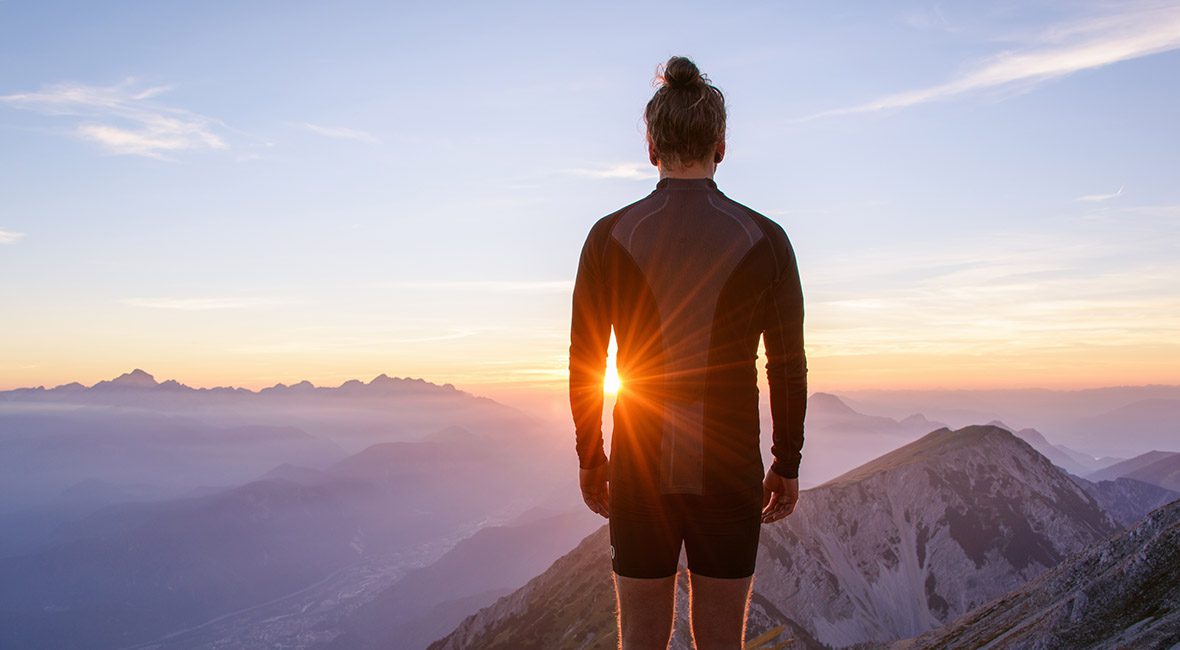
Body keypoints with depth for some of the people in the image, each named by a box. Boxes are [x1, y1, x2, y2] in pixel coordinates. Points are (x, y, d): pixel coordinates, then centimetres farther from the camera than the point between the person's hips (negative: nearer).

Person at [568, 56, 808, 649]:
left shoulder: (609, 237, -4)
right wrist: (787, 465, 11)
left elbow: (584, 360, 0)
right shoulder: (764, 239, -4)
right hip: (729, 474, 0)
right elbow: (788, 367, -1)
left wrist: (590, 457, 12)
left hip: (640, 472, 0)